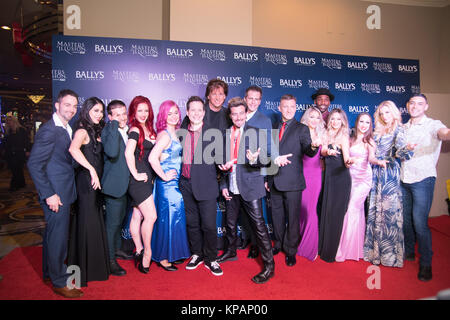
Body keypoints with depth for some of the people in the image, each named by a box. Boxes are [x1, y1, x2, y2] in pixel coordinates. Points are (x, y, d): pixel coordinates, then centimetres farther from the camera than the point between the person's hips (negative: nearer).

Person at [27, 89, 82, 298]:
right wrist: (49, 194, -20)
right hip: (56, 194, -9)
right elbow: (34, 164, -19)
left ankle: (49, 272, 38)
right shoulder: (49, 130, -16)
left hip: (63, 192, 9)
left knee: (52, 233, 21)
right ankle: (60, 282, 18)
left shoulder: (67, 129, 11)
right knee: (58, 236, 2)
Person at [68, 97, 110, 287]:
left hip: (95, 182, 8)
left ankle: (94, 264, 30)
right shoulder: (83, 131, -12)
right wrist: (92, 170, -31)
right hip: (86, 181, -8)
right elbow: (73, 149, -32)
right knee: (87, 223, -1)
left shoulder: (96, 132, 14)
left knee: (95, 221, 15)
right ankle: (84, 270, 13)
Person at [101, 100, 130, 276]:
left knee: (120, 217, 22)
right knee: (112, 222, 0)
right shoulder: (108, 131, -16)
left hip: (126, 182, 8)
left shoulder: (128, 130, 6)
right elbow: (112, 152, -35)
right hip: (114, 184, -8)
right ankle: (110, 260, 14)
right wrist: (114, 127, -30)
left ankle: (117, 248, 40)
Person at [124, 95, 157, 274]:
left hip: (146, 178, 8)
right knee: (151, 216, -7)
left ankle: (139, 252, 22)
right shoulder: (135, 130, -11)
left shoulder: (148, 129, 13)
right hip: (139, 179, -8)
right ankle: (147, 252, 8)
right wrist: (136, 174, -20)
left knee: (138, 216, 14)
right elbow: (128, 153, -25)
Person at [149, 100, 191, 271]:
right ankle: (163, 257, 14)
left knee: (175, 217, 16)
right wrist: (164, 176, -19)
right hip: (167, 184, -9)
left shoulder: (174, 134, 12)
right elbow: (152, 158, -28)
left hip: (175, 183, 9)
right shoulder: (165, 134, -15)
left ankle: (172, 253, 31)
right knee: (168, 218, 0)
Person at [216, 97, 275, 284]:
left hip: (250, 187, -5)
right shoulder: (225, 134, 8)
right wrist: (223, 185, 7)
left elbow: (264, 159, -13)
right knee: (230, 223, 19)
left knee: (258, 225, -4)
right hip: (232, 188, 5)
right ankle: (231, 252, 42)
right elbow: (223, 162, 13)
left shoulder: (255, 132, -5)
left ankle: (269, 265, 9)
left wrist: (255, 159, -36)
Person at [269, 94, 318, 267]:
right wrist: (267, 178, 14)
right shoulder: (274, 128, 13)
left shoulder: (302, 129, -2)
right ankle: (279, 244, 34)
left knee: (292, 217, 3)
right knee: (277, 215, 16)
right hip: (275, 181, 5)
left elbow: (308, 151, -16)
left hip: (292, 181, -5)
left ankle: (291, 251, 18)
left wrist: (314, 147, -40)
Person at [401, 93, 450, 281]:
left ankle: (425, 264, 8)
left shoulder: (432, 125, -3)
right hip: (404, 180, 5)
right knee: (405, 219, 13)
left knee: (419, 222, -8)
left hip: (423, 179, -5)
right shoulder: (403, 128, 14)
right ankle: (409, 252, 32)